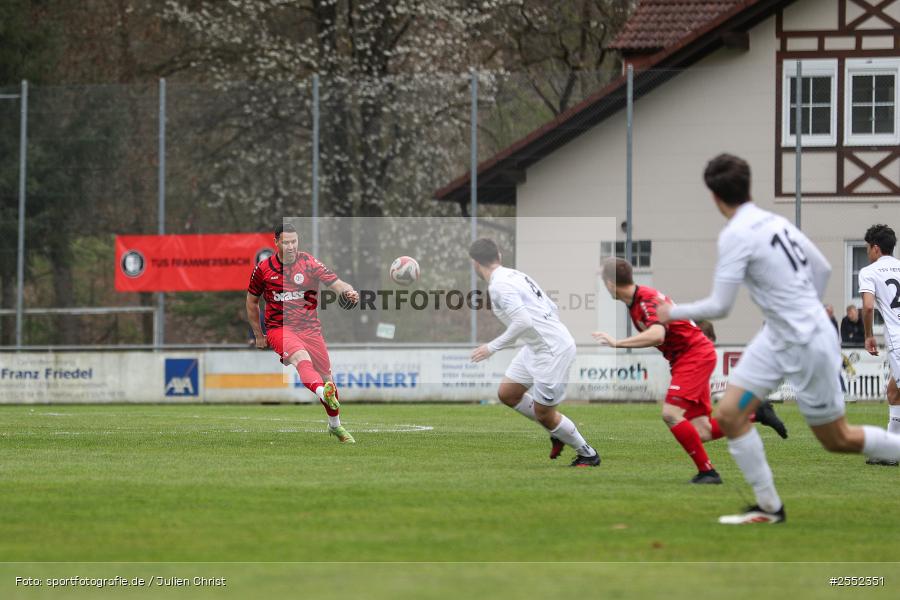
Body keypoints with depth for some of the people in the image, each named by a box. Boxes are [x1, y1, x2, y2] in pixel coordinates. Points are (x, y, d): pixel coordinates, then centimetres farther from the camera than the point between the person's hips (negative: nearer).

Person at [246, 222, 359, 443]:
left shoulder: (309, 263, 0)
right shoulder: (263, 269, 1)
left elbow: (335, 283, -10)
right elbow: (252, 301, 15)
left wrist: (349, 292, -33)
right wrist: (258, 336, 16)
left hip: (310, 328, 2)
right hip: (279, 328, -2)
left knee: (327, 378, 4)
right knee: (301, 357, -34)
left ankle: (335, 425, 27)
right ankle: (322, 393, -63)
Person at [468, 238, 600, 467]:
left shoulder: (498, 285, -18)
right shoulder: (514, 275, 10)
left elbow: (523, 322, -29)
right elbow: (553, 309, 14)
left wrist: (492, 347, -21)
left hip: (553, 351, -9)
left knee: (544, 413, 3)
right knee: (507, 394, 15)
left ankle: (588, 454, 19)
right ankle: (558, 432, 27)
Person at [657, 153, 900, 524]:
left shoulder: (736, 235, -20)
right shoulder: (775, 222, 5)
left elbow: (719, 307, -19)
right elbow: (822, 269, 14)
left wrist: (674, 312, -3)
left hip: (807, 345, -9)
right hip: (777, 339, 9)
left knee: (837, 440, 3)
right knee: (730, 414, 1)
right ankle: (768, 507, 6)